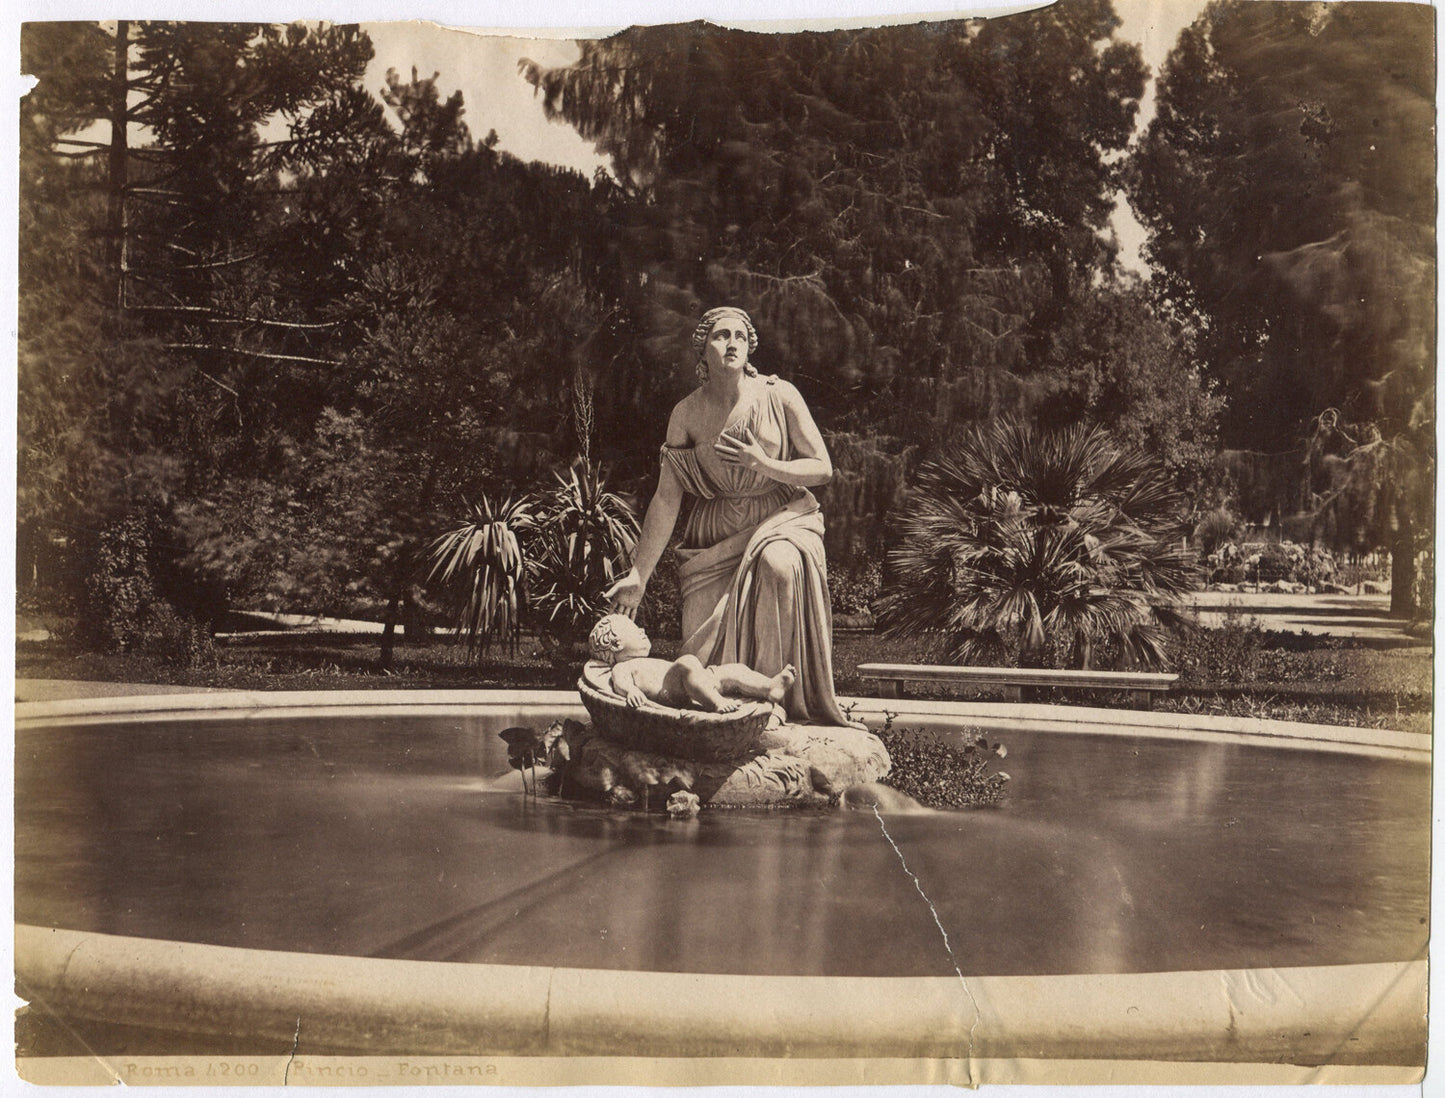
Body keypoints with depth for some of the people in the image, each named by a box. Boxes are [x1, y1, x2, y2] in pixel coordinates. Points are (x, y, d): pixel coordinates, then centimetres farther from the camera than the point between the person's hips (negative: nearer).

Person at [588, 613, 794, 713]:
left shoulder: (650, 663, 45)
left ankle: (770, 687, -23)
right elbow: (620, 683, -7)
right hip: (669, 692, -10)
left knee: (732, 670, -3)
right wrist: (630, 690, -31)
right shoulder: (622, 668, 15)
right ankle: (717, 703, -51)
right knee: (687, 663, -35)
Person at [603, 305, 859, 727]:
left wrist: (766, 466, -21)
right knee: (704, 649, -14)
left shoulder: (778, 396, -7)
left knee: (781, 565, -35)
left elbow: (823, 469, -3)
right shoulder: (686, 414, -2)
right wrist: (638, 575, -3)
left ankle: (784, 698, -23)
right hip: (716, 534, 2)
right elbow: (666, 498, -1)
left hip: (782, 519, -2)